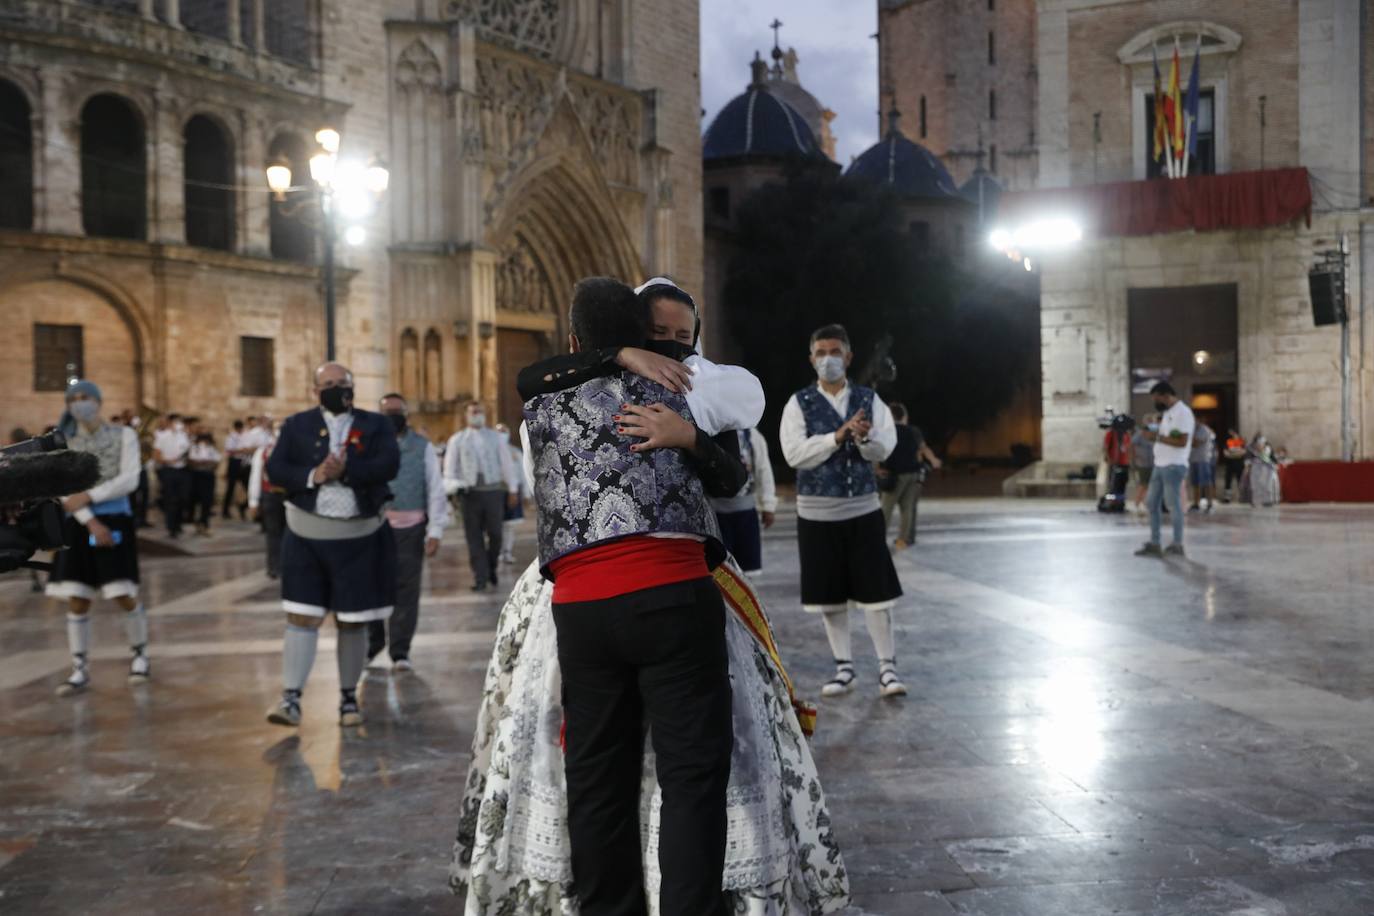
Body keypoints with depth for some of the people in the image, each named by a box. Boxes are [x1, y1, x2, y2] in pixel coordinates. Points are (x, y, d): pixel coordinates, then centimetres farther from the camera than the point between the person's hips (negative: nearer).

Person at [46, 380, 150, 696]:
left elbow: (129, 480, -8)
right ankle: (80, 670, 9)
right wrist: (92, 522, -15)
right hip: (78, 526, 2)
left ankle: (139, 655, 16)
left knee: (124, 596, -5)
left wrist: (88, 496, -17)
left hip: (116, 522, -2)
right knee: (77, 600, 0)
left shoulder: (123, 436, 3)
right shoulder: (62, 444, 7)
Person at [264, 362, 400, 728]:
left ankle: (349, 697, 20)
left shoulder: (376, 424, 4)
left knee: (351, 622, 8)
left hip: (359, 536, 0)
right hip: (307, 535, 0)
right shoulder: (296, 425, 6)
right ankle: (291, 699, 0)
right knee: (302, 618, -3)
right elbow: (275, 468, -2)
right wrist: (312, 476, -18)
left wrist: (345, 471, -22)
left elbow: (389, 465, -12)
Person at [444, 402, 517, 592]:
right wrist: (454, 486, -11)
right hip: (469, 492, 0)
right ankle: (480, 578, 4)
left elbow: (507, 464, 12)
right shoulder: (457, 440, 9)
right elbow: (450, 468, 6)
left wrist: (513, 489, 9)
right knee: (474, 537, -1)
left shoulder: (496, 438, 12)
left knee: (495, 534, 1)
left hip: (493, 491, 0)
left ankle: (492, 568, 25)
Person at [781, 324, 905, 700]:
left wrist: (865, 437, -29)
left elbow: (884, 449, -8)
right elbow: (795, 454, -13)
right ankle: (844, 667, 19)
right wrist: (838, 436, -22)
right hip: (817, 512, 0)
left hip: (863, 508, 0)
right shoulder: (799, 403, -1)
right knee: (829, 595, 7)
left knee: (876, 591, -1)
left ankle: (887, 668, 7)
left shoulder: (869, 399, 3)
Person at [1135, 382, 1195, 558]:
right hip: (1160, 465, 10)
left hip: (1174, 466, -10)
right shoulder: (1167, 413, 17)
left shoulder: (1183, 412, -12)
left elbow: (1182, 441, -20)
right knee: (1152, 503, 10)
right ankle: (1154, 544, 15)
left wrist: (1157, 436, -16)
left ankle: (1177, 545, 3)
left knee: (1173, 504, -4)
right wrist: (1152, 434, 2)